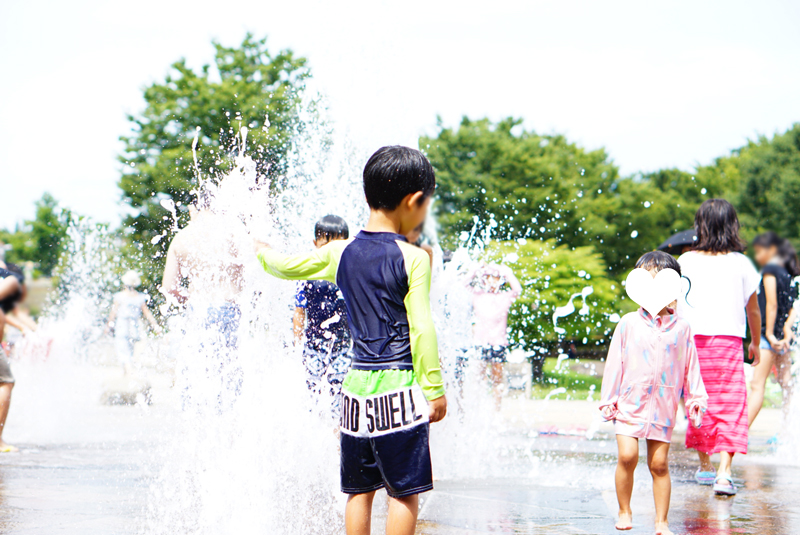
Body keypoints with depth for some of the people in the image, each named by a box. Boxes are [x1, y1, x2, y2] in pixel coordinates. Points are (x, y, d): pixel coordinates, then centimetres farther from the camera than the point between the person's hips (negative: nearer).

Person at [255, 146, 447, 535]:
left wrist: (262, 252, 39)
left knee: (359, 489, 12)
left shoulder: (339, 253, 5)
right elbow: (421, 329, -11)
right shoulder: (414, 258, -9)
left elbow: (286, 266, 17)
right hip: (399, 387, -5)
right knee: (404, 491, 0)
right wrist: (434, 389, -6)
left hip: (357, 385, 5)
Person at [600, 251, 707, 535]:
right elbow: (614, 363, 5)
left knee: (659, 463, 1)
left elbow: (691, 367, 10)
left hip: (663, 407, 1)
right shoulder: (628, 324, 2)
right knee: (627, 456, -13)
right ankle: (624, 511, 6)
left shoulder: (681, 328, 3)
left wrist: (695, 400, 7)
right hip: (630, 403, -1)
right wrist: (609, 399, 4)